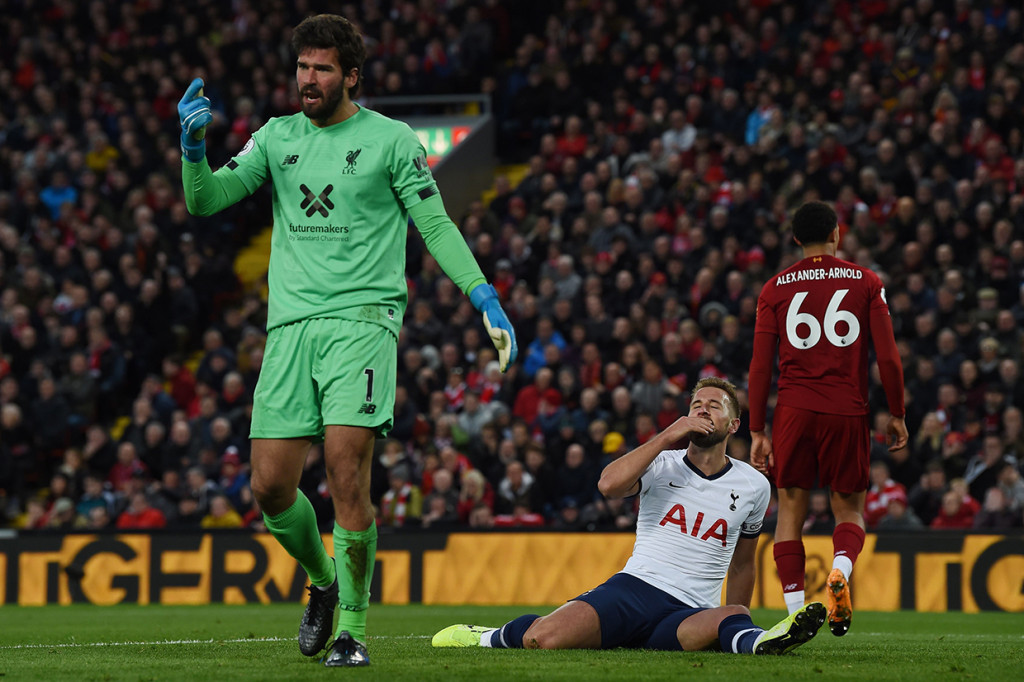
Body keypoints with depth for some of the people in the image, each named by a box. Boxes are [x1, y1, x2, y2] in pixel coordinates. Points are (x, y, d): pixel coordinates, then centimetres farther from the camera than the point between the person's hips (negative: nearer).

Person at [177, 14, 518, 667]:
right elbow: (205, 200, 8)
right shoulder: (277, 137, 14)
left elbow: (436, 224, 3)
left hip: (362, 320, -4)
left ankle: (353, 630, -6)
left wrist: (486, 297, -8)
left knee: (346, 474, -16)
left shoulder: (391, 139, 3)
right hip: (290, 327, 4)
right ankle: (323, 582, 28)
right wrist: (195, 147, -13)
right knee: (270, 487, -1)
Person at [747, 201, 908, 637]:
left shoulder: (775, 289, 6)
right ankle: (840, 570, -19)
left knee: (790, 509, 7)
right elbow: (888, 357, 0)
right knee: (848, 508, 12)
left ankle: (794, 608, -5)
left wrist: (757, 432, 7)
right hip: (848, 411, 0)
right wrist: (896, 415, 11)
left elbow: (760, 367, 3)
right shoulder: (865, 283, 5)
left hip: (793, 409, 0)